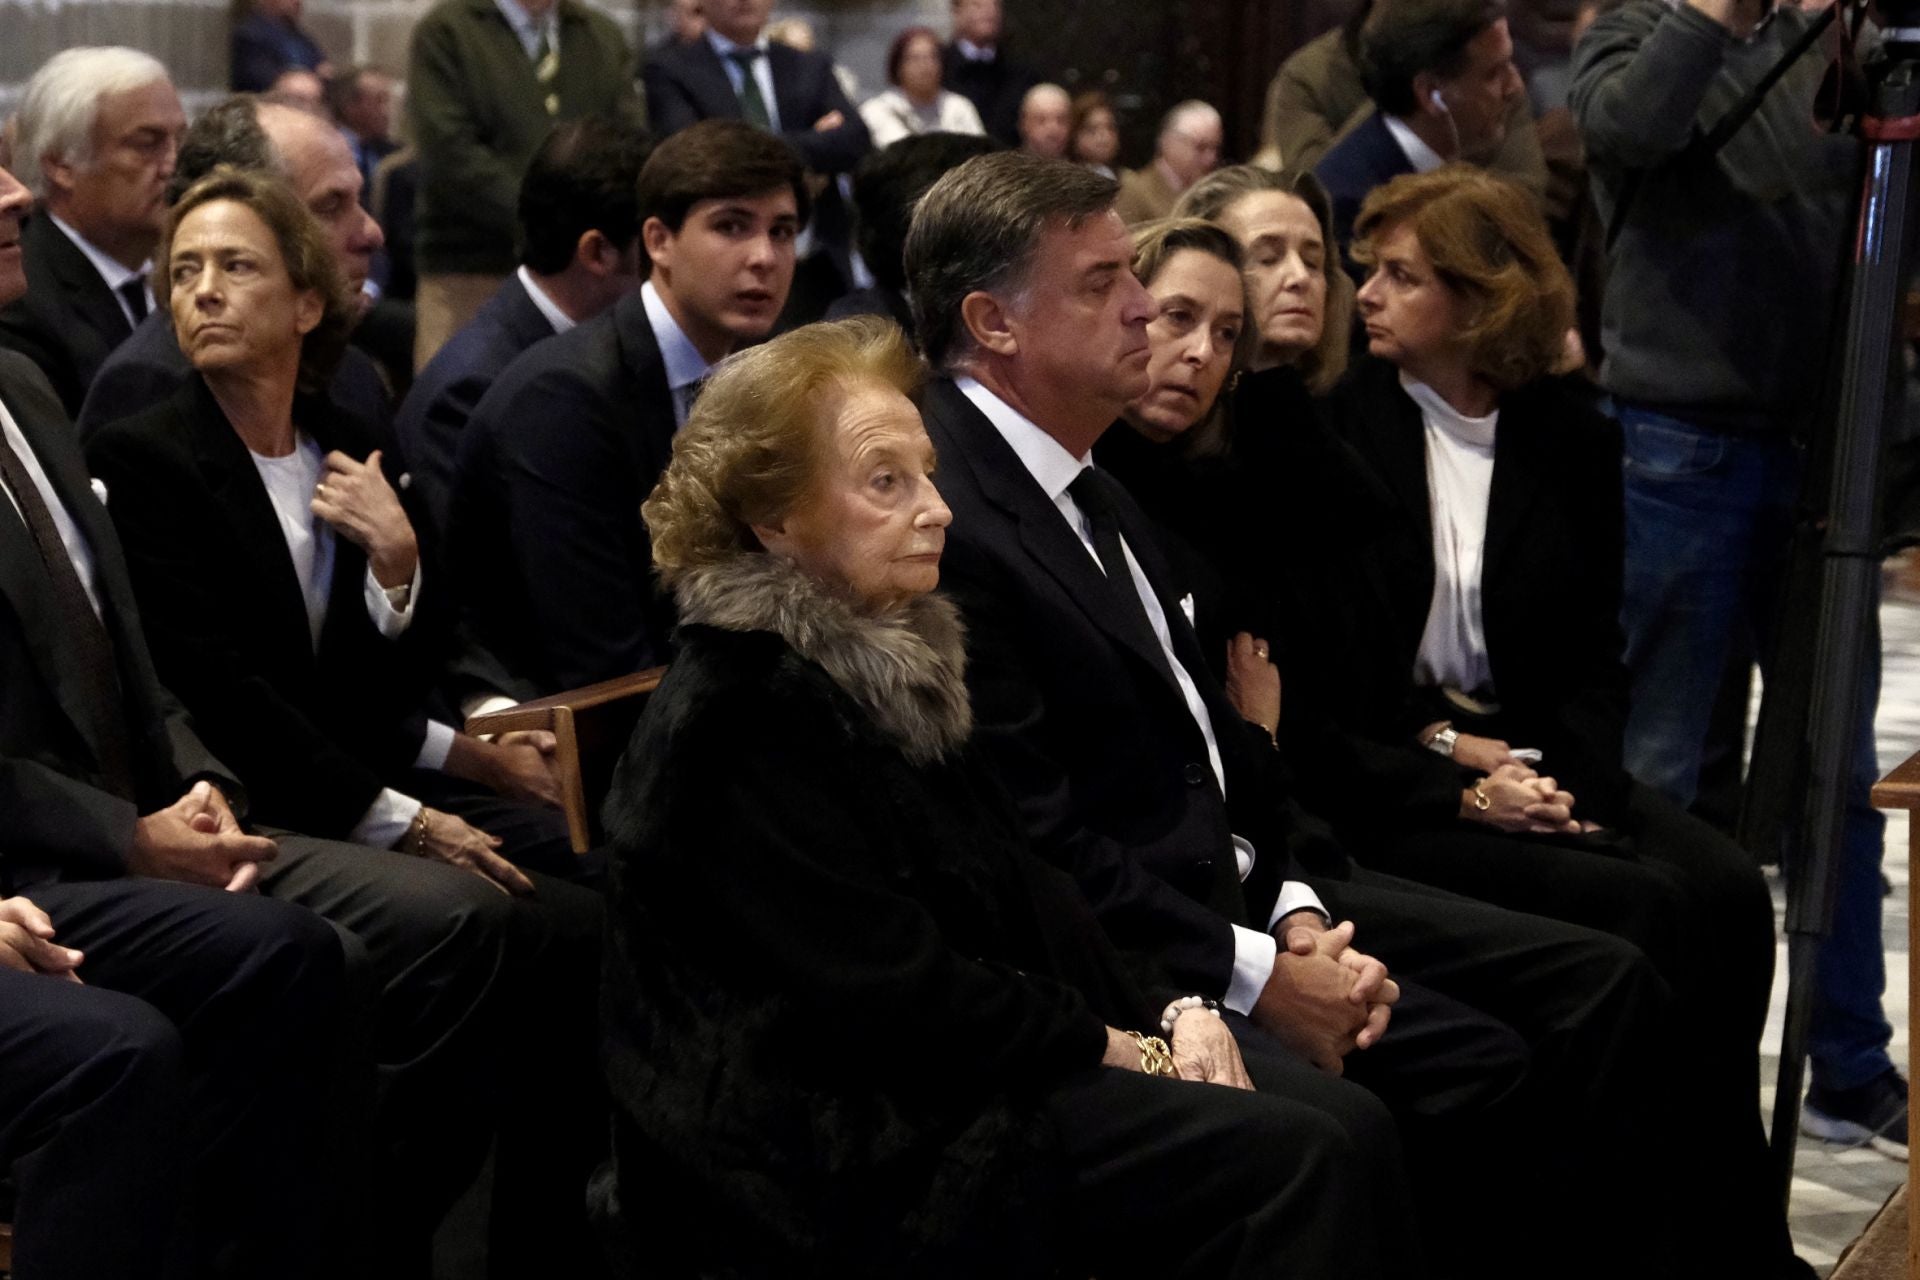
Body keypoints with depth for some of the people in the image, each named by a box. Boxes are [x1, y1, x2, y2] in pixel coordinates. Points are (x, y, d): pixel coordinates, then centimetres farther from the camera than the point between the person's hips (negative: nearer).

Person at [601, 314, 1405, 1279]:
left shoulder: (891, 661, 13)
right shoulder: (742, 718, -15)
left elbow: (1020, 891, 13)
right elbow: (892, 994, -18)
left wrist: (1162, 1009, -1)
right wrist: (1112, 1045, -10)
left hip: (957, 1063, 9)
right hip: (848, 1141, -9)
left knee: (1346, 1122, -7)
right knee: (1289, 1160, -20)